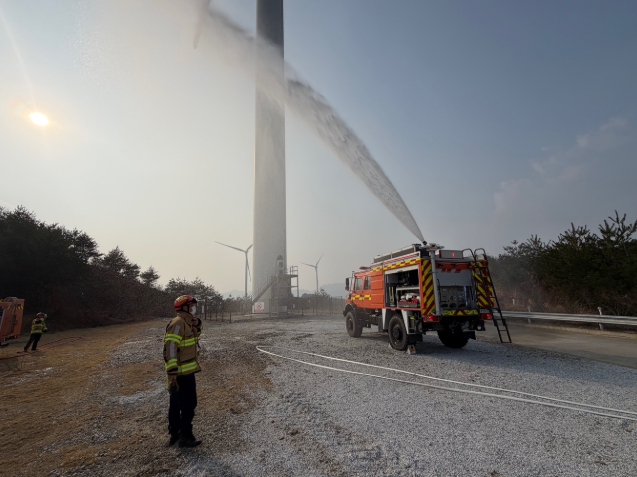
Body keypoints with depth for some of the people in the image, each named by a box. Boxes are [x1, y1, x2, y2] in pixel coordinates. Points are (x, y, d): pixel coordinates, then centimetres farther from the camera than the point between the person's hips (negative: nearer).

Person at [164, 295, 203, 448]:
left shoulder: (186, 323, 9)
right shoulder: (178, 323, -20)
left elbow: (195, 334, 24)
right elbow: (170, 349, -25)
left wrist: (196, 324, 2)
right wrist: (172, 374, -27)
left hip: (184, 371, 10)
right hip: (182, 373, -10)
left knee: (176, 404, 19)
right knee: (188, 404, 1)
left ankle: (174, 434, 32)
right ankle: (185, 437, 12)